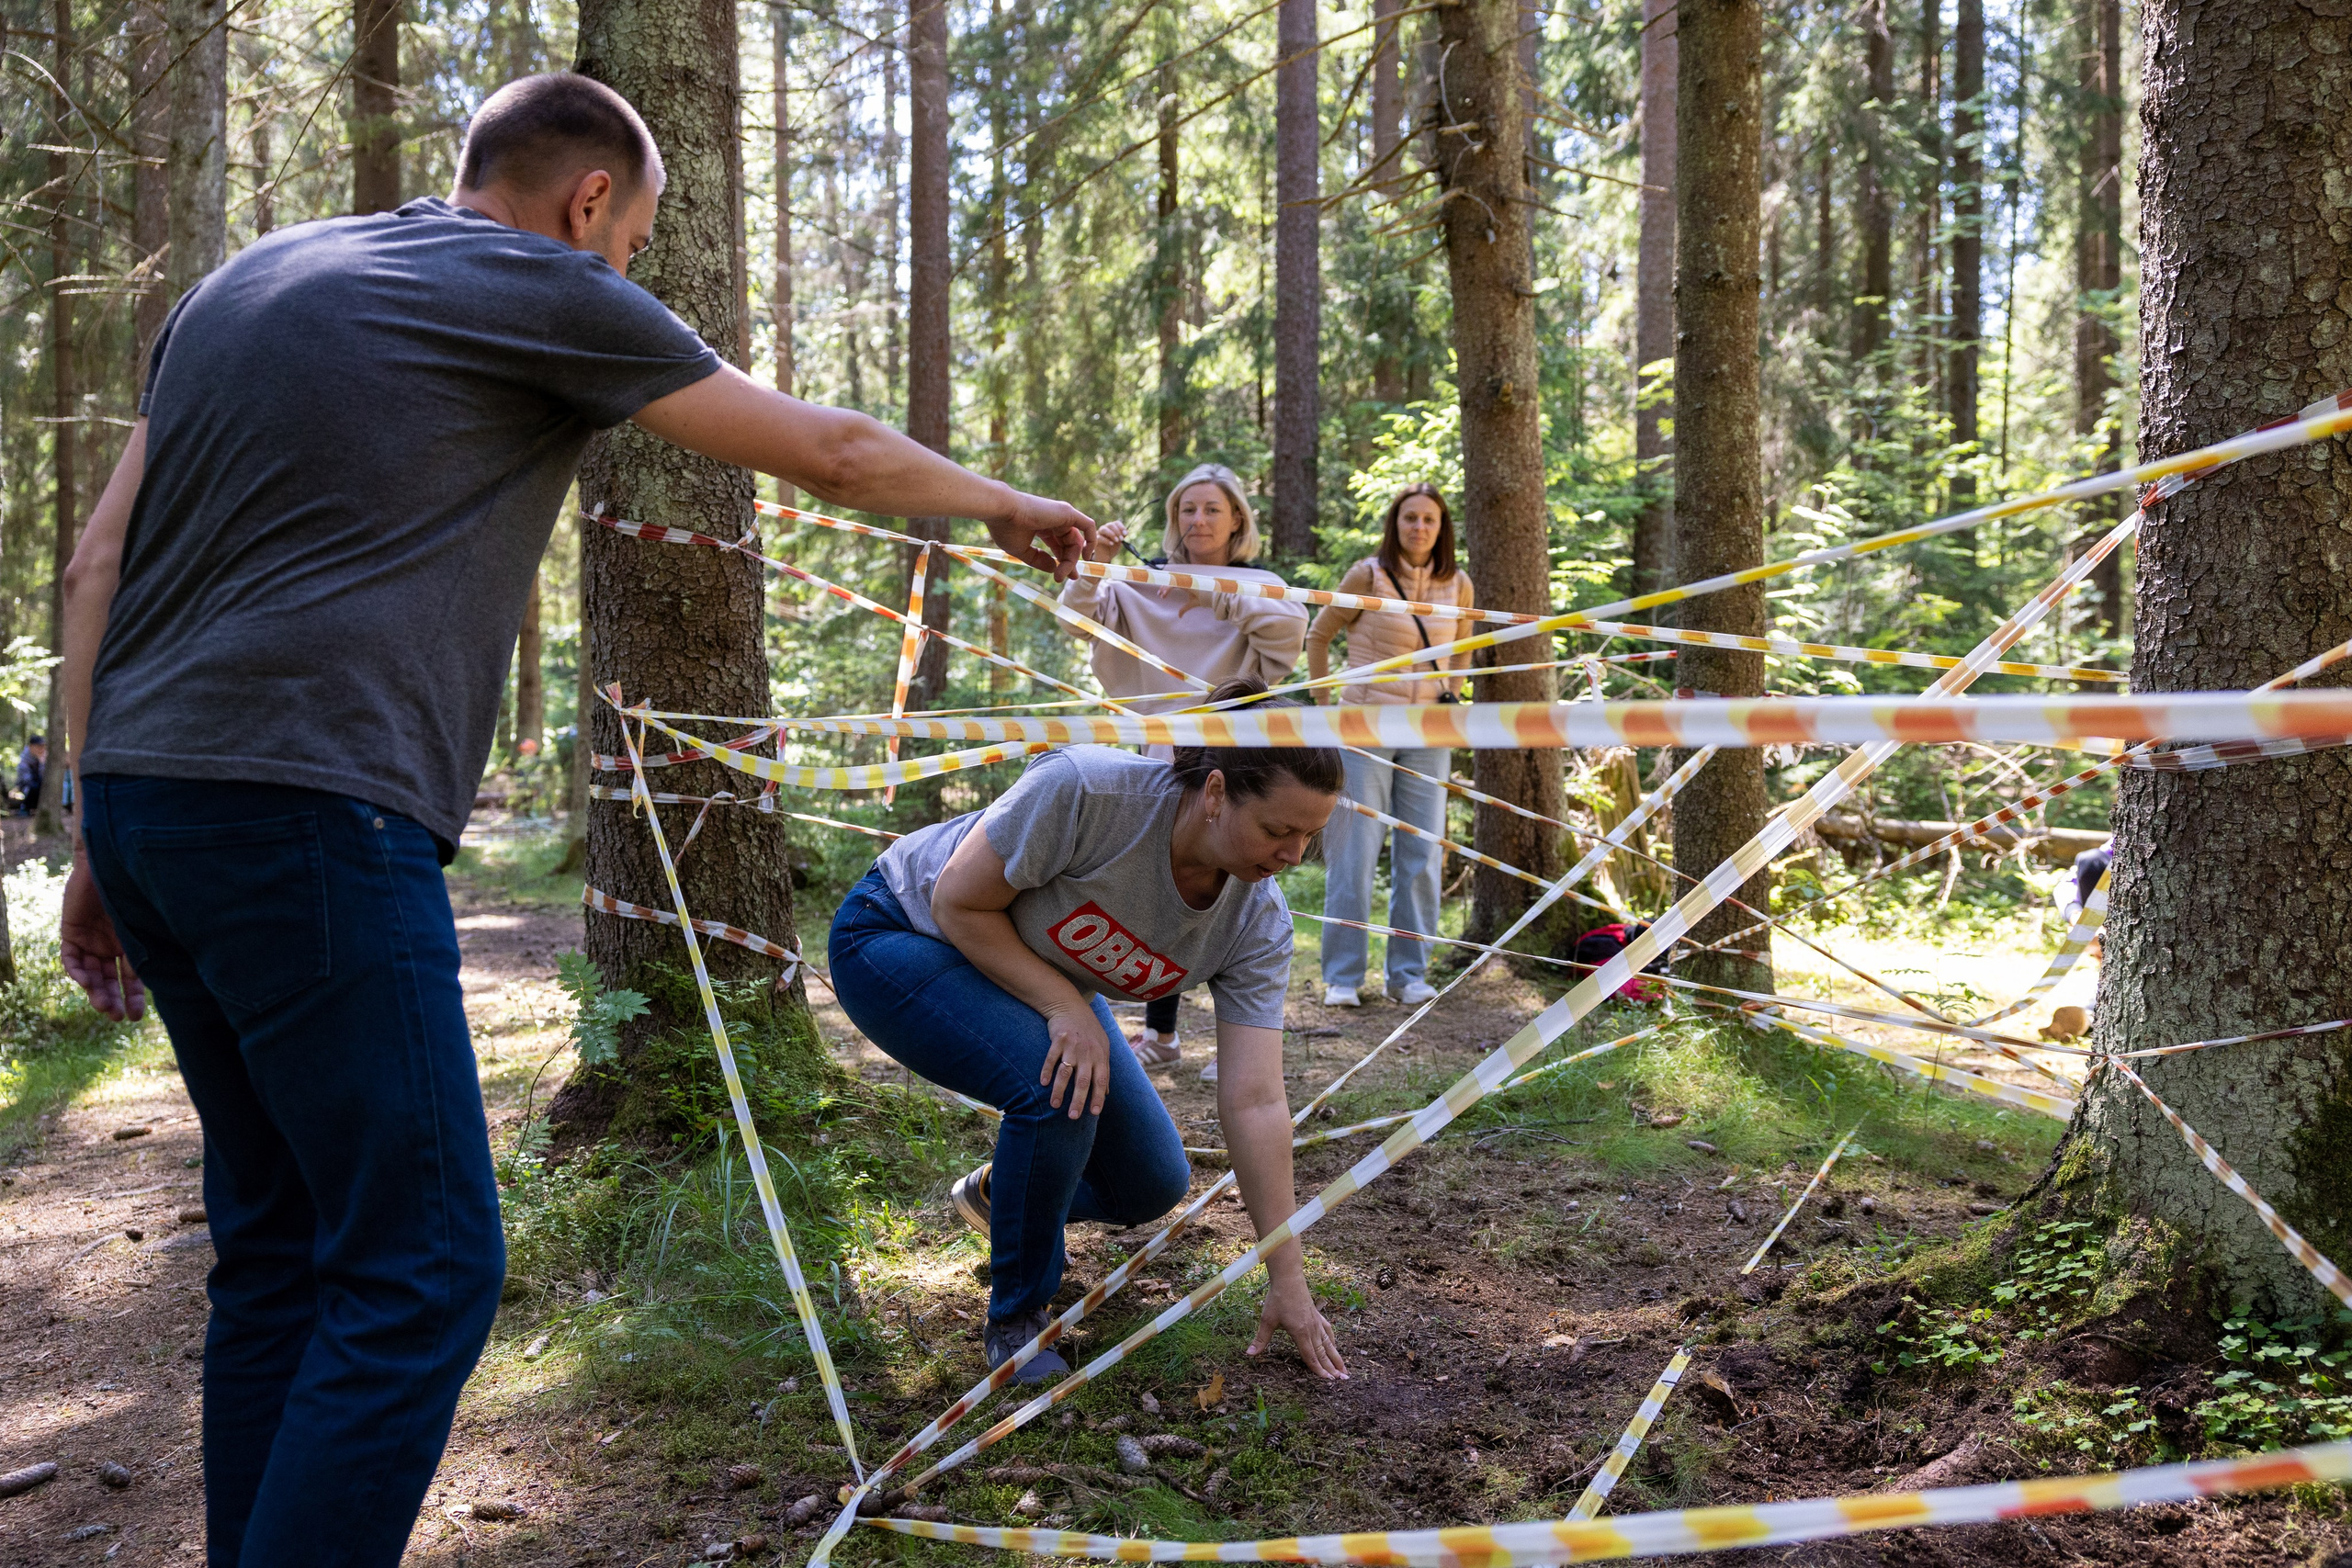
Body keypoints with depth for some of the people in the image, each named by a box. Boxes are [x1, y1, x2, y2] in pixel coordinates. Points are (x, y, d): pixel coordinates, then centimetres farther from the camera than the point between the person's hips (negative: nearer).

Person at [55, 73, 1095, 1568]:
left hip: (148, 796, 9)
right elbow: (830, 450, 8)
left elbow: (99, 567, 16)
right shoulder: (546, 294, 1)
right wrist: (1009, 505, 24)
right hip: (309, 821, -9)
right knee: (417, 1269, -4)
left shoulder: (244, 284, 21)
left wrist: (102, 836, 17)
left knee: (281, 1246, 15)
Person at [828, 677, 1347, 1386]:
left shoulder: (1258, 922, -20)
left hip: (1041, 979, 6)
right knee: (1058, 1082, -32)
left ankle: (996, 1191, 33)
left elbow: (1255, 1101, -18)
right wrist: (1067, 1009, -35)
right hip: (901, 936, -6)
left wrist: (1287, 1282, -19)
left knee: (1152, 1185, 2)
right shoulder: (1086, 789, -37)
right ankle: (1017, 1318, -9)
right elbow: (957, 904, -26)